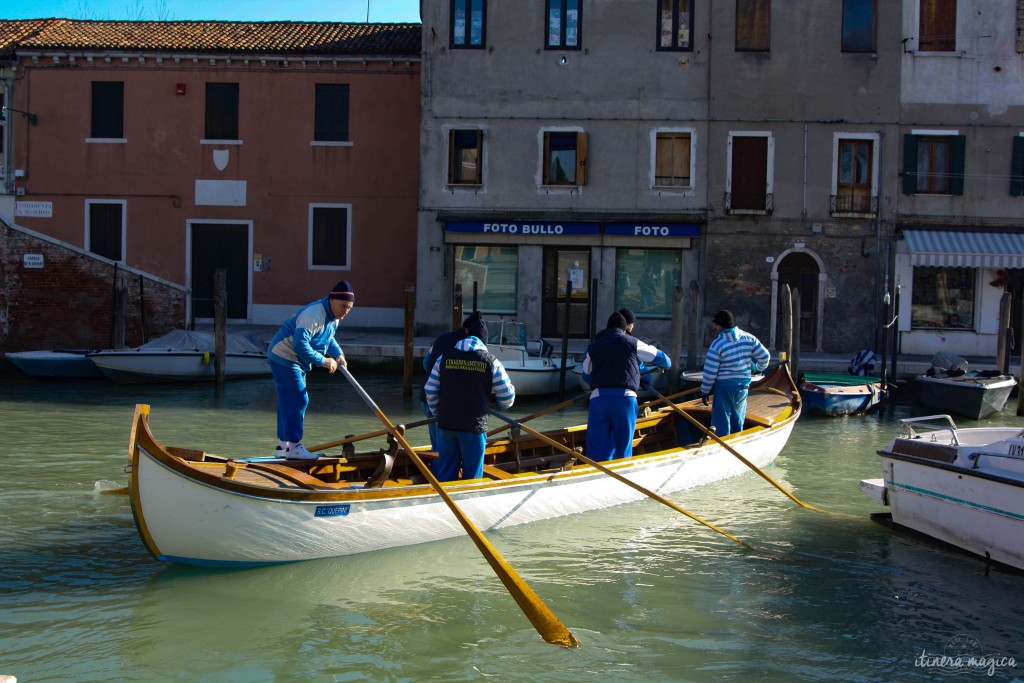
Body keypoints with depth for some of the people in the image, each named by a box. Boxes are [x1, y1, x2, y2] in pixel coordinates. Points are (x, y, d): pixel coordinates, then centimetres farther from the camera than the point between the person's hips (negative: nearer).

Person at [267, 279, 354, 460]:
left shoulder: (333, 316, 6)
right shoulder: (314, 314, -27)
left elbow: (329, 338, 22)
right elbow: (300, 345, -33)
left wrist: (338, 354, 4)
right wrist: (323, 361, -27)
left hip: (295, 361, 10)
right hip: (284, 358, -10)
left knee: (288, 401, 14)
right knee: (297, 400, -11)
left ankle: (283, 445, 23)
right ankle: (293, 447, -8)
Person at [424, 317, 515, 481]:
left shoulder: (445, 357, 4)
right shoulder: (491, 362, -3)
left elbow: (430, 391, 6)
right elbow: (507, 396, 2)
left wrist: (437, 413, 20)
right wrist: (503, 405, 24)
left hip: (446, 424, 3)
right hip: (474, 426, -3)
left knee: (445, 473, 12)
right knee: (472, 474, 6)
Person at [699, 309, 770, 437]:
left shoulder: (717, 344, -14)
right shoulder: (748, 338, -1)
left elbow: (710, 373, -13)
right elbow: (765, 356, 4)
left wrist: (704, 392, -1)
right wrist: (760, 368, 26)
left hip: (723, 387, -5)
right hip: (743, 386, 5)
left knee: (721, 423, -1)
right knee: (737, 422, 17)